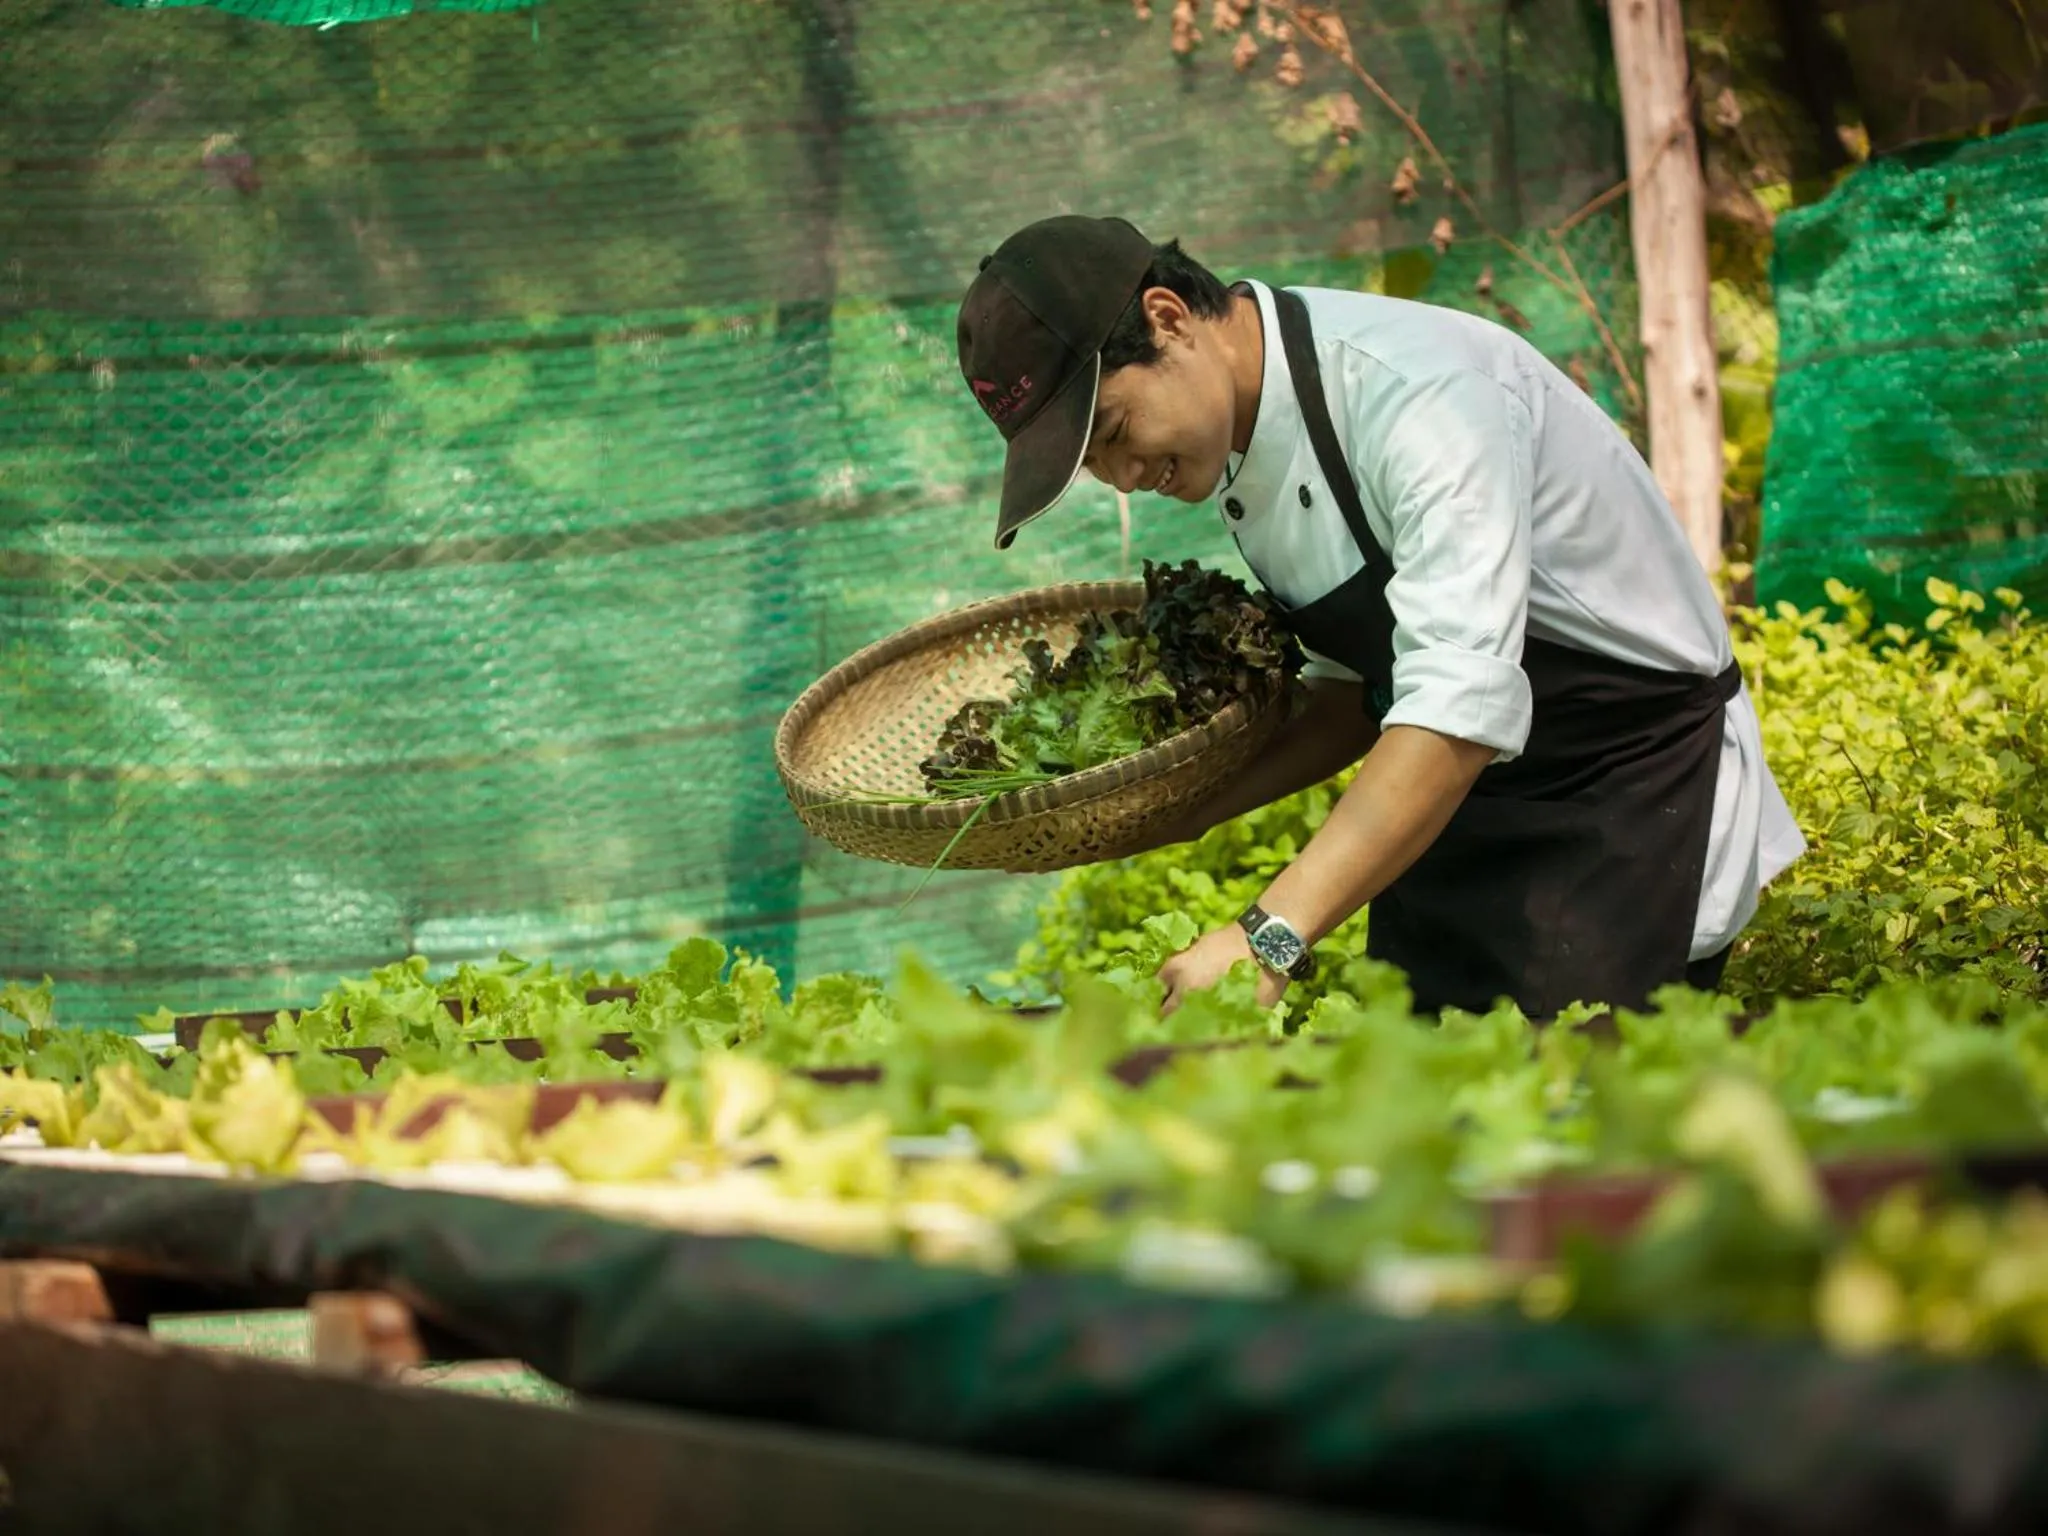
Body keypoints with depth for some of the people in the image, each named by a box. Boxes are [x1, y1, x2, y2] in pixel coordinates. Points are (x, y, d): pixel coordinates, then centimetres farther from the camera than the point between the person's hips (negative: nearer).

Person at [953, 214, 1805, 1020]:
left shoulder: (1413, 391, -25)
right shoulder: (1241, 443, 2)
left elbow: (1463, 703, -34)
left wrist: (1271, 936, -40)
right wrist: (1191, 809, -3)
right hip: (1467, 810, 8)